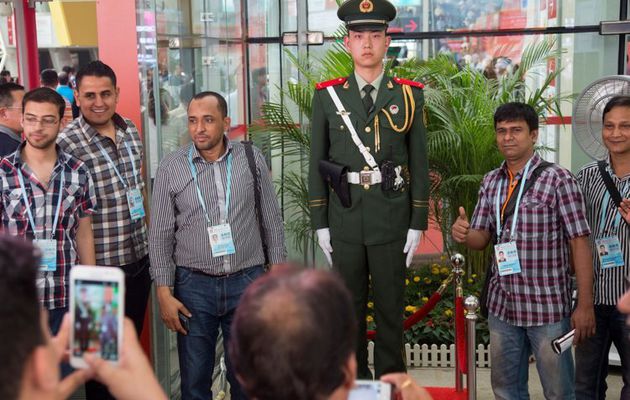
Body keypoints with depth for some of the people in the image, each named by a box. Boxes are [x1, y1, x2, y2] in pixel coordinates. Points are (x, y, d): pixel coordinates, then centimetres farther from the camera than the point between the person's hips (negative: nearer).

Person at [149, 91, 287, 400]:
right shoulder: (171, 168, -2)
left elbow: (272, 222, 6)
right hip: (194, 286, 0)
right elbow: (160, 236, 1)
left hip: (247, 281, 1)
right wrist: (164, 294, -4)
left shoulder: (251, 159, 1)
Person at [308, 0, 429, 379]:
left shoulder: (410, 95, 1)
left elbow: (419, 163, 1)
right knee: (349, 308, 10)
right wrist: (320, 224, 1)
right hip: (345, 220, 1)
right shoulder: (327, 95, 2)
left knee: (391, 308, 7)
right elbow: (317, 163, 4)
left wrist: (417, 225, -2)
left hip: (392, 220, -1)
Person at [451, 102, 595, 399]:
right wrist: (463, 234, -13)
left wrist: (585, 306, -14)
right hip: (502, 305, 5)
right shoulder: (491, 182, 7)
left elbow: (579, 243, -10)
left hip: (548, 308, -5)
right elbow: (481, 239, 11)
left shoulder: (558, 180, -9)